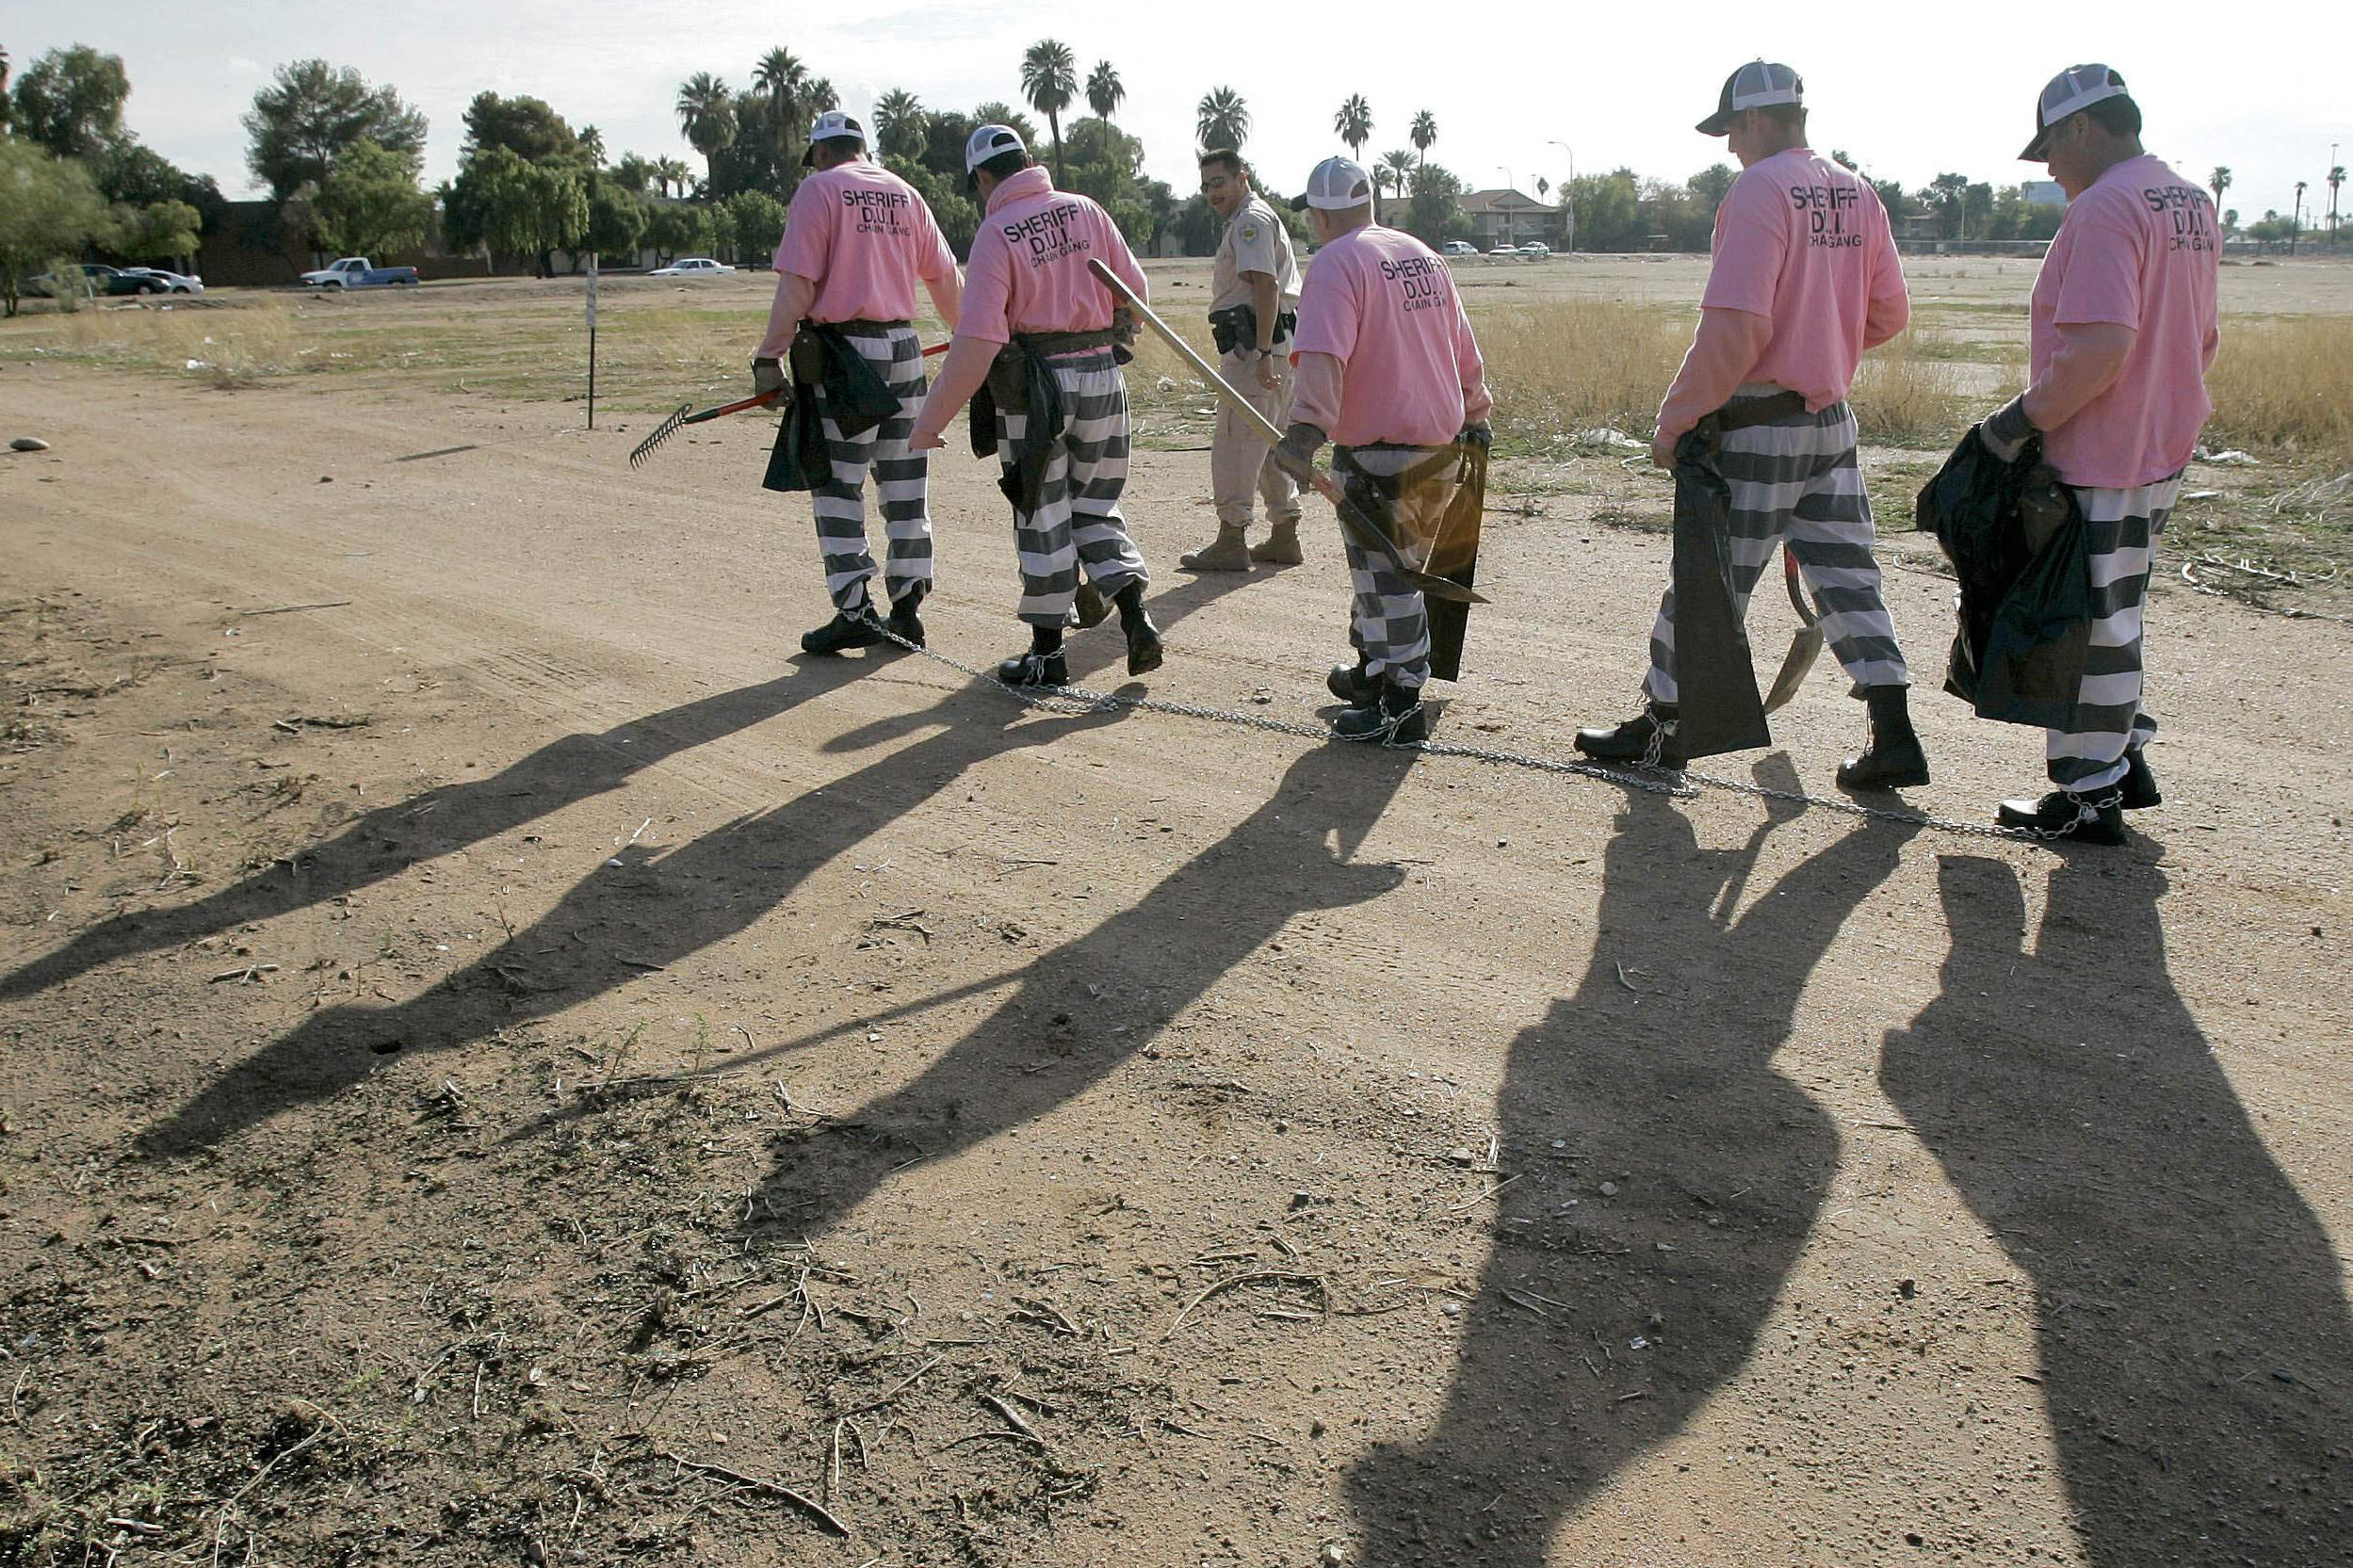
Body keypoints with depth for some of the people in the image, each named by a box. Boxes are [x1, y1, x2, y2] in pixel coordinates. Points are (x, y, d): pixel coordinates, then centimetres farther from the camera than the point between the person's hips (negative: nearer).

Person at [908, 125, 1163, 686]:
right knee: (1095, 506, 17)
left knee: (1043, 517, 6)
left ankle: (1047, 651, 13)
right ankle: (1136, 618, 4)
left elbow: (978, 341, -18)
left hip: (1034, 386, -4)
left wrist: (932, 419, -14)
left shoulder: (996, 234, -12)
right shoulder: (1086, 210, 2)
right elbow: (1135, 288, 9)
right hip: (1103, 375, 4)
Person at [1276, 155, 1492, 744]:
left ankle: (1401, 706, 0)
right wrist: (1474, 415, 32)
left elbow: (1322, 353, -26)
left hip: (1377, 451, -8)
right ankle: (1374, 668, 35)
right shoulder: (1422, 255, 15)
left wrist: (1308, 426, -34)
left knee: (1385, 575, -3)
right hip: (1439, 442, 9)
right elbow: (1463, 348, 22)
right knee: (1384, 566, 21)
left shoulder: (1337, 261, -9)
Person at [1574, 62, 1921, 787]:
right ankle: (1893, 736, 8)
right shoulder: (1858, 194, 10)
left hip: (1758, 424, -7)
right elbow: (1889, 314, 14)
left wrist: (1674, 421, -16)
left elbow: (1735, 328, -22)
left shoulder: (1758, 191, -13)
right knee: (1845, 575, 10)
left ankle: (1663, 726, 14)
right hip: (1833, 421, 7)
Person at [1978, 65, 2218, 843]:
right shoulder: (2193, 202, 12)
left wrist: (2023, 417, -18)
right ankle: (2124, 762, 30)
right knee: (2114, 614, 20)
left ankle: (2091, 797, 8)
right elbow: (2201, 340, 19)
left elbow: (2100, 348, -28)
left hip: (2097, 462, -10)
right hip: (2163, 453, 10)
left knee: (2089, 624, -1)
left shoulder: (2104, 207, -19)